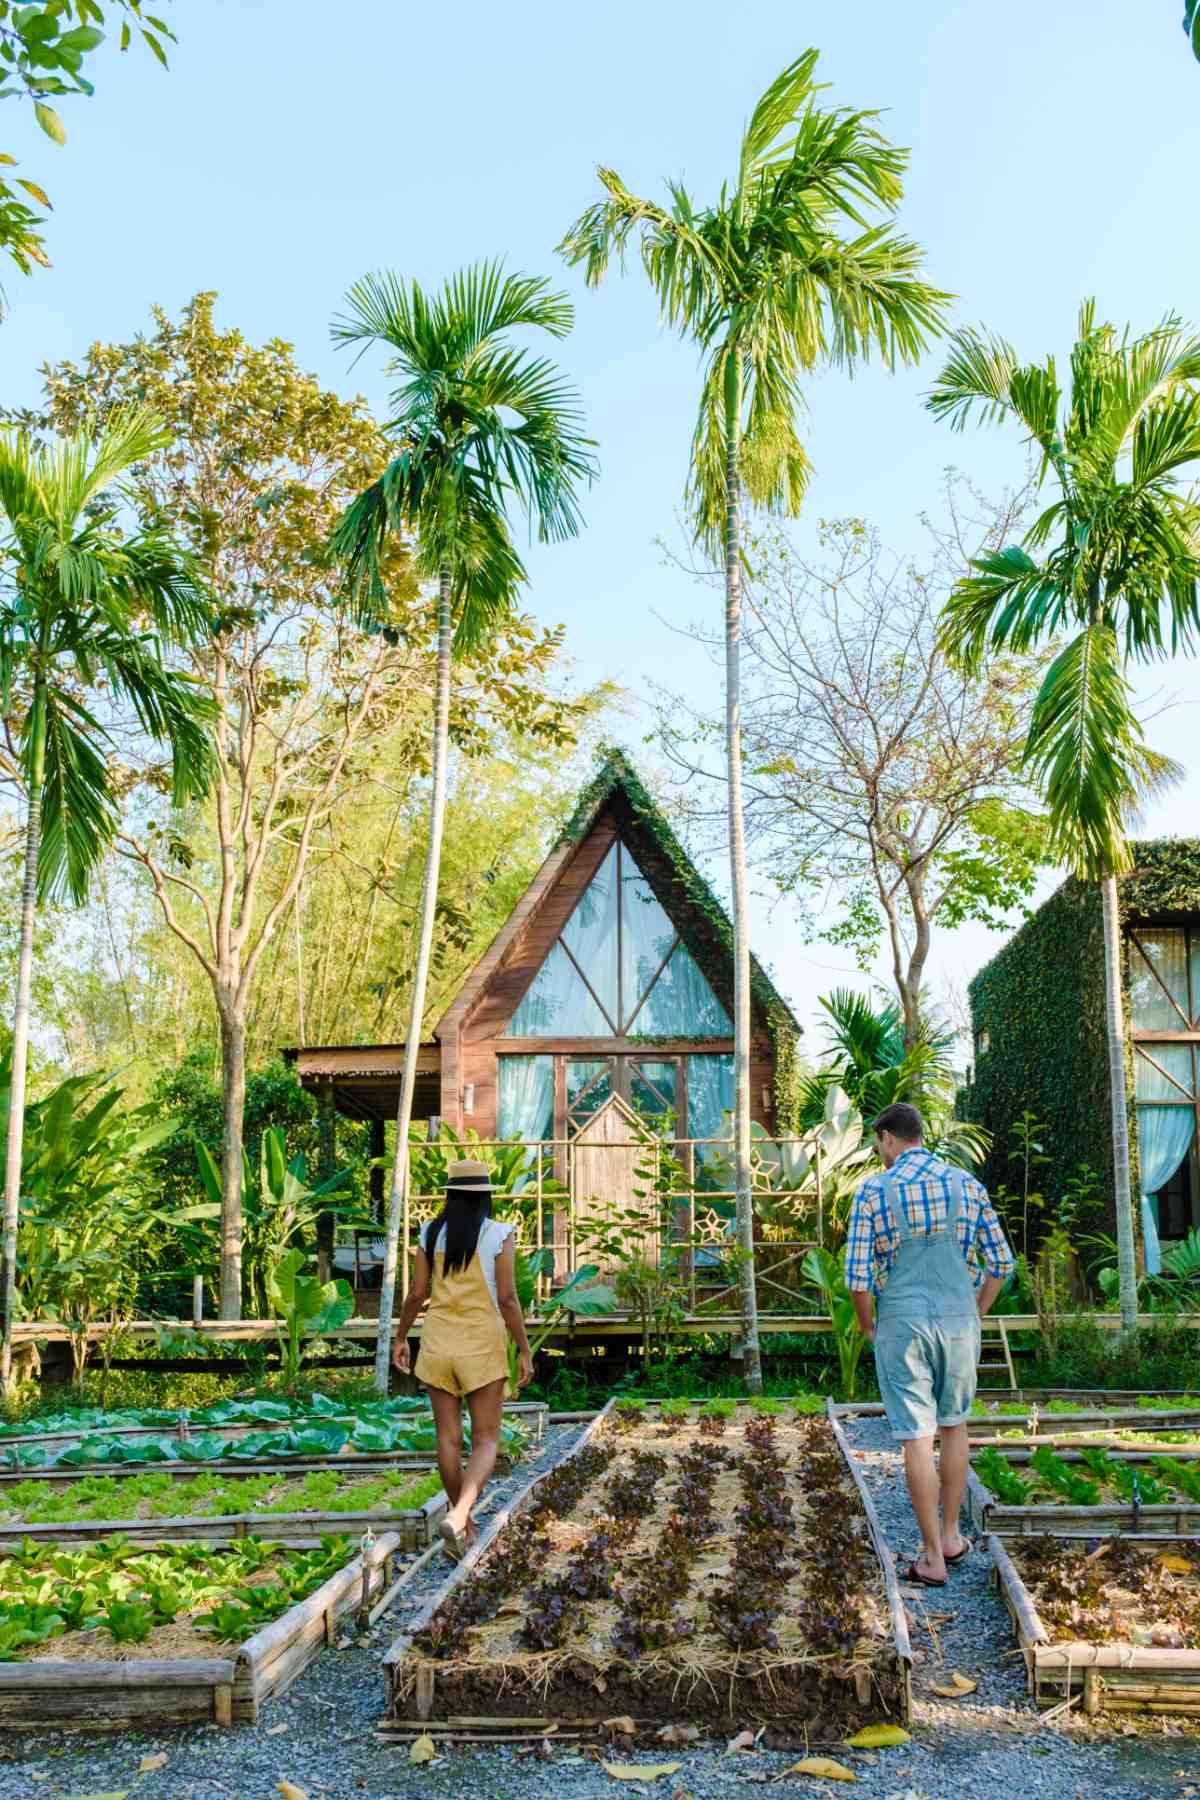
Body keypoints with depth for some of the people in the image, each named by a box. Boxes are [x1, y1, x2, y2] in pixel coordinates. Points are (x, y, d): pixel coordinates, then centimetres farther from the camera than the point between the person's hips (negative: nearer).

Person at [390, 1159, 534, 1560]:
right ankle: (457, 1518, -21)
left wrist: (400, 1338, 14)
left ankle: (464, 1522, 22)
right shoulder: (500, 1235, -9)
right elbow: (507, 1299, -13)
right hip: (482, 1347, -3)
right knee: (486, 1442, 2)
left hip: (438, 1344, 3)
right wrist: (525, 1352, -6)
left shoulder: (432, 1233, 0)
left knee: (449, 1439, 13)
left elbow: (417, 1293, 0)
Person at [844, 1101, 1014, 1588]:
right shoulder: (967, 1184, 2)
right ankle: (950, 1535, 29)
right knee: (954, 1426, 20)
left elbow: (858, 1276, -10)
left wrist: (866, 1325, 7)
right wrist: (975, 1316, 16)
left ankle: (933, 1557, 8)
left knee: (917, 1438, 3)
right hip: (958, 1322, 3)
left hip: (901, 1327, -3)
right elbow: (999, 1262, 5)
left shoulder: (874, 1191, -7)